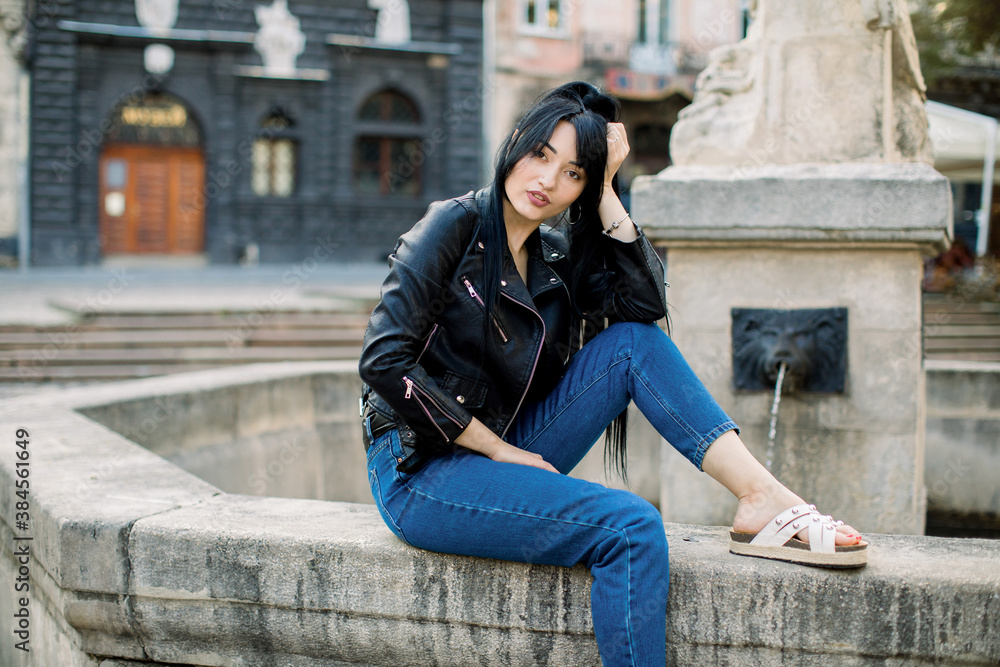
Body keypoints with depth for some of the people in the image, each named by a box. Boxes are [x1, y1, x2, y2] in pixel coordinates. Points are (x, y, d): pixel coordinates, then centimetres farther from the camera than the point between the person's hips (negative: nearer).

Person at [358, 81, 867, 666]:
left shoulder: (554, 260, 11)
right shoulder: (457, 225, -8)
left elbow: (646, 303, -8)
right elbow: (384, 360, -17)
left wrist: (606, 191, -7)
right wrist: (497, 448, -14)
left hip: (503, 454, 6)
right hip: (421, 474, -6)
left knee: (633, 341, -10)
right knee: (631, 526, -25)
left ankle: (765, 499, -16)